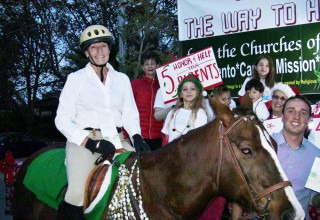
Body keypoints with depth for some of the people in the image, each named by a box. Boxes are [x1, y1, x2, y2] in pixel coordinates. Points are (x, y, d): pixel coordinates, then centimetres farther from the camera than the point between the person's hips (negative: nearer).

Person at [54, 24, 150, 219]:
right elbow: (62, 120, -1)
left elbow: (130, 114, 13)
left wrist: (136, 136, -8)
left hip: (116, 140, 4)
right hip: (84, 141, -4)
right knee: (77, 193, -25)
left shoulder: (122, 79, 13)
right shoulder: (76, 79, 3)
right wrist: (90, 143, -14)